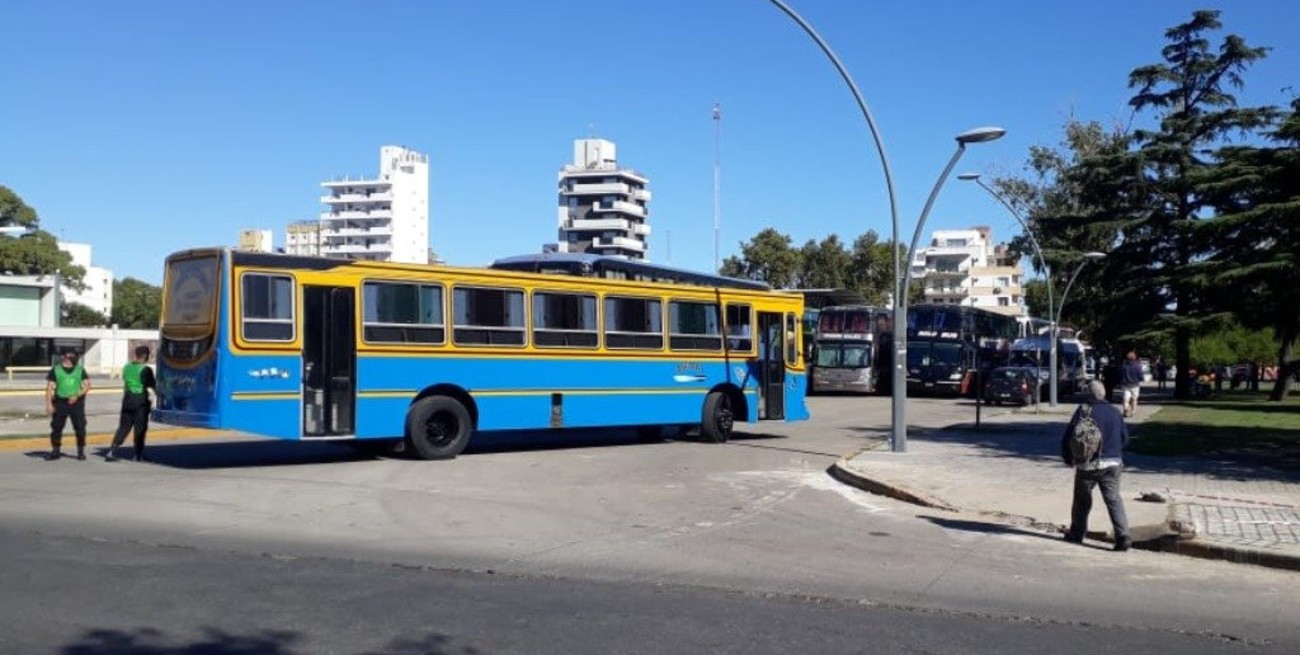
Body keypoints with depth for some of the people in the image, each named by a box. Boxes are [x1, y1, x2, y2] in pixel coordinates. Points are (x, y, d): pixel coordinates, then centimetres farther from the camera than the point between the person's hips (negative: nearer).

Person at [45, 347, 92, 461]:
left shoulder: (80, 369, 7)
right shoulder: (56, 369, 4)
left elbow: (87, 385, 3)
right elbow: (49, 387, 3)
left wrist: (77, 396, -12)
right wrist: (49, 404, -5)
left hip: (76, 402, 0)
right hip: (60, 402, 0)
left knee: (80, 427, -3)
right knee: (56, 427, 2)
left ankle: (81, 451, 8)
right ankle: (55, 451, 14)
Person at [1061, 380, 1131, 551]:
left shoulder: (1083, 411, -10)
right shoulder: (1114, 412, 4)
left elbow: (1068, 437, -9)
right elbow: (1124, 437, 13)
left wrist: (1068, 459, 6)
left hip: (1087, 464, -3)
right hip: (1112, 464, 3)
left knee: (1082, 500, 12)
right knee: (1113, 499, 4)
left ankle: (1076, 533, 25)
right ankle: (1123, 535, -9)